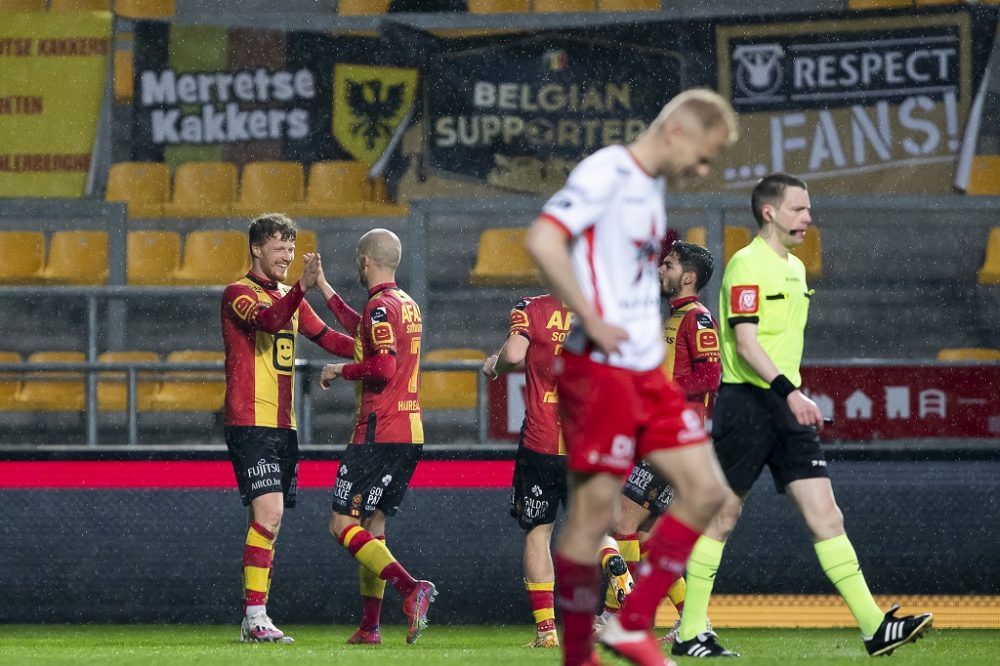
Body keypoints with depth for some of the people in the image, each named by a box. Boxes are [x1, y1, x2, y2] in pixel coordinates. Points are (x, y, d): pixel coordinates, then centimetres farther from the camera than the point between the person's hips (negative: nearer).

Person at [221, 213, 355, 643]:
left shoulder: (289, 298, 19)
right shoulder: (239, 294, -6)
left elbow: (325, 336, 27)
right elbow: (269, 319, -26)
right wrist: (302, 287, -41)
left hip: (283, 426, 8)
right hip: (250, 423, -8)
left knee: (269, 521, 8)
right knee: (269, 512, -19)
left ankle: (254, 621, 11)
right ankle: (255, 615, -18)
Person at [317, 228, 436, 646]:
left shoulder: (380, 306, -13)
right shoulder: (407, 305, 15)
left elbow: (383, 367, -23)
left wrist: (340, 371, -6)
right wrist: (326, 290, 40)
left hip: (378, 433, -9)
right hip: (409, 434, 9)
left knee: (343, 525, -8)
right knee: (373, 525, 14)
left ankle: (410, 588, -26)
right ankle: (369, 627, 12)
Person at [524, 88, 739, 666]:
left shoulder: (653, 185, 17)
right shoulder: (606, 173, -11)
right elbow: (543, 241, -24)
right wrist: (592, 323, -21)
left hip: (647, 370, 9)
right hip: (601, 370, -9)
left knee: (706, 489, 2)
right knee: (595, 514, -5)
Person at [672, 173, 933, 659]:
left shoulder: (794, 268, 18)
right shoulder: (747, 265, -10)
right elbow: (745, 343, -19)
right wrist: (790, 392, -28)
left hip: (786, 407, 8)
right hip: (745, 404, -8)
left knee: (825, 515, -1)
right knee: (721, 519, -1)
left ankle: (875, 627, -9)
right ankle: (690, 634, 8)